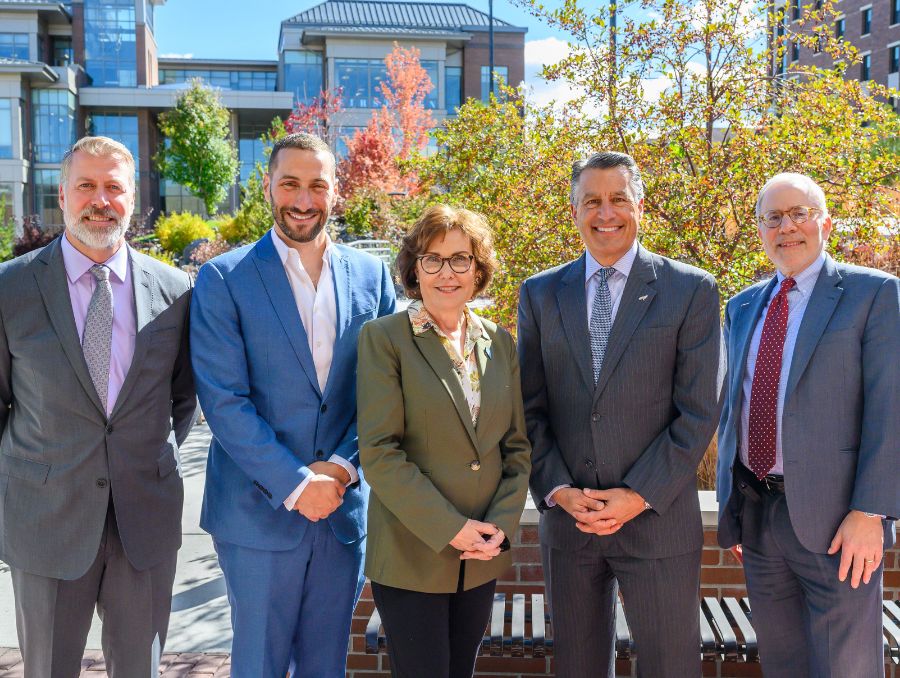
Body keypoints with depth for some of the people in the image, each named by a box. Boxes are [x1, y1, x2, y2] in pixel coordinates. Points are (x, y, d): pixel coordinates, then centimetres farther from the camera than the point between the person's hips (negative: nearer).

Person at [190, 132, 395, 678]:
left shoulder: (372, 275, 5)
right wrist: (295, 485, -15)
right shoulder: (224, 279, -5)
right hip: (260, 513, -3)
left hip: (345, 507, 3)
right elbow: (224, 401, -11)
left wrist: (342, 467, -10)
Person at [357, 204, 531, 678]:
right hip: (411, 557, -4)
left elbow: (517, 446, 8)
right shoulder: (383, 338, -9)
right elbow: (379, 453, -14)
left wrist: (502, 523, -6)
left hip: (483, 557, 5)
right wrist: (451, 529, -16)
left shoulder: (499, 342, 6)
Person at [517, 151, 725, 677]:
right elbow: (531, 409, 5)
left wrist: (639, 495, -12)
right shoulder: (540, 294, 6)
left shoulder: (692, 289, -2)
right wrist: (556, 490, -7)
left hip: (658, 519, -2)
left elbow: (699, 412, -6)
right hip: (567, 517, 3)